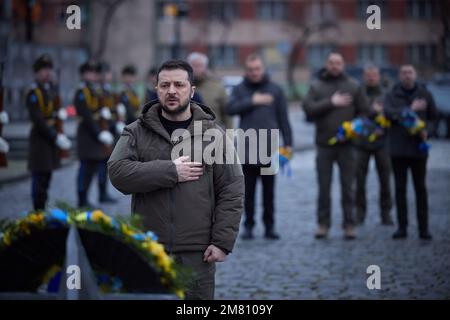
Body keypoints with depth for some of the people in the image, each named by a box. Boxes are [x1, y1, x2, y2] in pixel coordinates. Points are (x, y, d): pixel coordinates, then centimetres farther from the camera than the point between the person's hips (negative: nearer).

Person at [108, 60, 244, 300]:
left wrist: (222, 241, -6)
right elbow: (117, 172, -10)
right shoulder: (137, 132, 6)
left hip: (197, 253, 0)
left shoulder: (213, 133, 5)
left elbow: (231, 191, 2)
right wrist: (171, 171, -16)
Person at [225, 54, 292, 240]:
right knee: (248, 190, 4)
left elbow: (283, 118, 8)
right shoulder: (239, 89, 6)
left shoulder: (275, 90, 8)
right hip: (247, 149, 0)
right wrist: (252, 101, -16)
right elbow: (229, 108, -11)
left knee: (269, 191, 6)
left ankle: (269, 226, 13)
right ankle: (249, 225, 12)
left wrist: (287, 143, 4)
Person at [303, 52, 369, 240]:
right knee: (324, 187, 4)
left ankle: (349, 225, 7)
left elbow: (363, 111, 7)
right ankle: (323, 224, 11)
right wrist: (331, 103, -15)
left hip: (346, 144, 0)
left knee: (347, 187, 2)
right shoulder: (316, 86, 5)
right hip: (324, 144, 0)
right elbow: (308, 108, -9)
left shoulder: (353, 86, 8)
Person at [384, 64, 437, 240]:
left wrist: (424, 130, -4)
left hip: (418, 148, 0)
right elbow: (388, 113, -16)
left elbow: (433, 116, 10)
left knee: (421, 189, 3)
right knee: (400, 189, 4)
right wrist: (410, 109, -24)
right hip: (398, 148, 0)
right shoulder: (392, 95, 2)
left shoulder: (424, 94, 5)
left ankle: (423, 228, 6)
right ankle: (402, 227, 9)